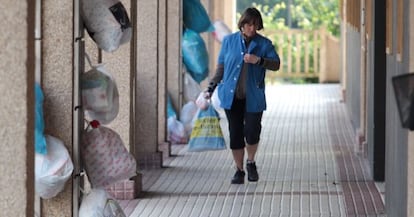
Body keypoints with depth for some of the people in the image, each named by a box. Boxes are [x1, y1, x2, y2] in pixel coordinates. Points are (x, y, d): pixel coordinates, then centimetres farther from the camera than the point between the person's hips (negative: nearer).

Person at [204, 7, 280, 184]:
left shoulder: (264, 43, 3)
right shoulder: (229, 41, 6)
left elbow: (276, 64, -5)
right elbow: (221, 67, 11)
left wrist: (259, 60, -21)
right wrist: (211, 88, 6)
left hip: (253, 98, -1)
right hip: (231, 96, 1)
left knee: (252, 133, -8)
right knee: (235, 135, 3)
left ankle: (251, 163, 19)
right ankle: (239, 170, 16)